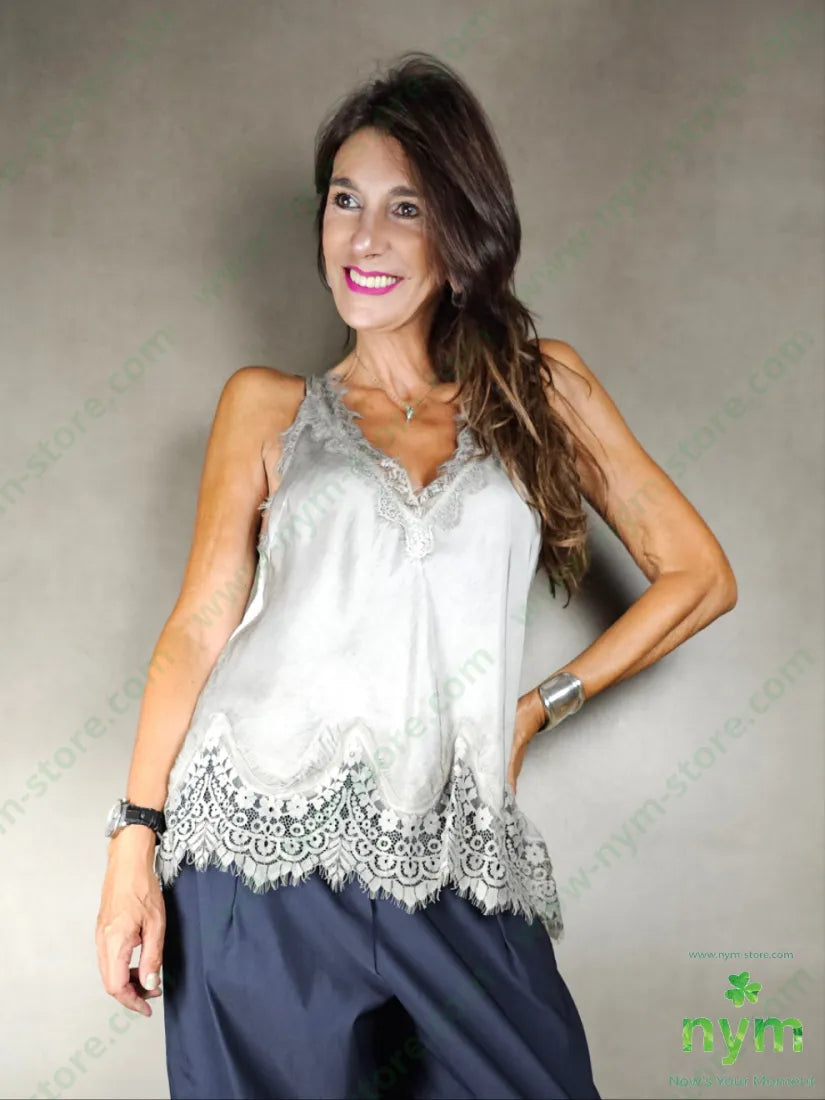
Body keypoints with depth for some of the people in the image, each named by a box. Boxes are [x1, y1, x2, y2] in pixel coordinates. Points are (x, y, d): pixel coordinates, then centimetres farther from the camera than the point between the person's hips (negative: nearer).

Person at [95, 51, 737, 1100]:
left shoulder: (541, 385, 8)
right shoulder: (267, 404, 8)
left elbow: (697, 576, 10)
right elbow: (200, 623, 4)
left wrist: (540, 704, 5)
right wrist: (135, 839, -3)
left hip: (451, 867, 1)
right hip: (263, 847, 0)